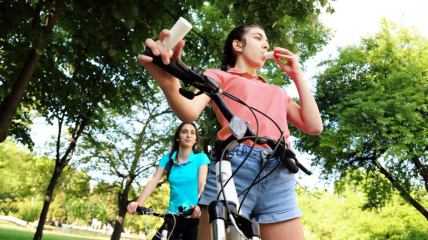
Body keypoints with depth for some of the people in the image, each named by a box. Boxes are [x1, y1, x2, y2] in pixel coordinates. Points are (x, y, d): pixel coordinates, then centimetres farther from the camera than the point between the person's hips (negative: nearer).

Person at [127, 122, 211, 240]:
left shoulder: (200, 157, -3)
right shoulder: (168, 158, 4)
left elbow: (202, 183, -16)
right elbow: (154, 181, -6)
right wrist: (138, 202, -24)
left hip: (194, 216, -2)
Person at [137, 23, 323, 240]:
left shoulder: (277, 92, 30)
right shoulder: (219, 76, 17)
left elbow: (314, 126, 16)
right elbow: (190, 113, -4)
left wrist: (297, 74, 22)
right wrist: (169, 85, -27)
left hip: (280, 176, 5)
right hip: (233, 166, -4)